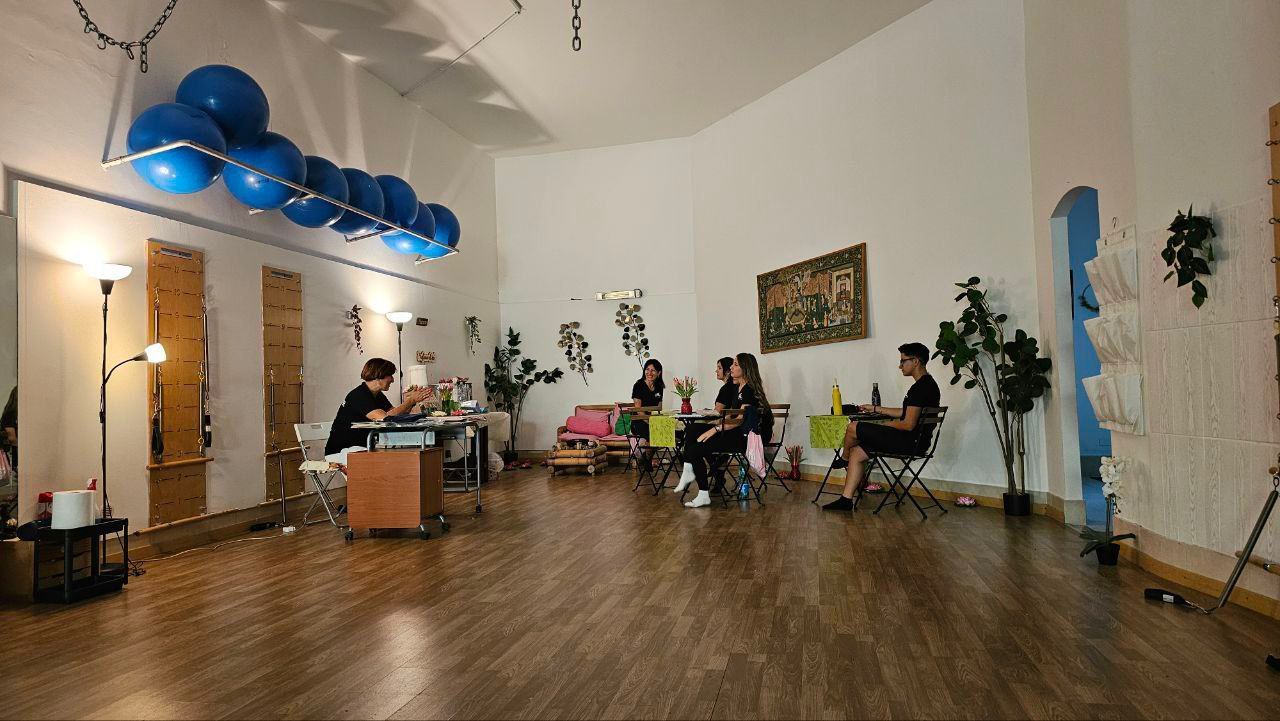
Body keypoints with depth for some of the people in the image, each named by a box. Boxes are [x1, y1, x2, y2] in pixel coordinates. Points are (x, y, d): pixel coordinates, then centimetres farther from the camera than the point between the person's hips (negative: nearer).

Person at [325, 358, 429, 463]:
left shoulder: (378, 396, 10)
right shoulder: (359, 396, -20)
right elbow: (385, 418, -31)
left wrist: (412, 400, -8)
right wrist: (411, 401, -23)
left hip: (361, 447, 9)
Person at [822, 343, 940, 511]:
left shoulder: (920, 387, -19)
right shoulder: (927, 384, 15)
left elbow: (909, 424, -23)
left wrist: (881, 425, -8)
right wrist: (876, 409, 24)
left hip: (911, 442, -11)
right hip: (912, 440, 11)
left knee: (853, 428, -9)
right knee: (857, 452, 7)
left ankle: (843, 459, 21)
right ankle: (846, 499, 5)